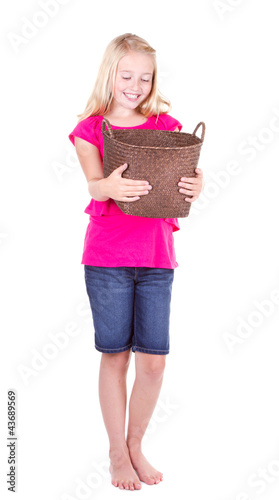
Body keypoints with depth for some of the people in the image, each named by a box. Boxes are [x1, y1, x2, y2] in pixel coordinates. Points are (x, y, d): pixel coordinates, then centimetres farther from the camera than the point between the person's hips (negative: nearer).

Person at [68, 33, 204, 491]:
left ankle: (136, 444, 25)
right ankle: (117, 452, 22)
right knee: (115, 354, 4)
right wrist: (109, 187, -36)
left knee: (153, 358, 2)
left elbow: (182, 179, 0)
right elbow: (93, 181, -13)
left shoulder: (167, 126, 10)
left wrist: (193, 189, -23)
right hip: (107, 256, -2)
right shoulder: (89, 130, 4)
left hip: (157, 255, 2)